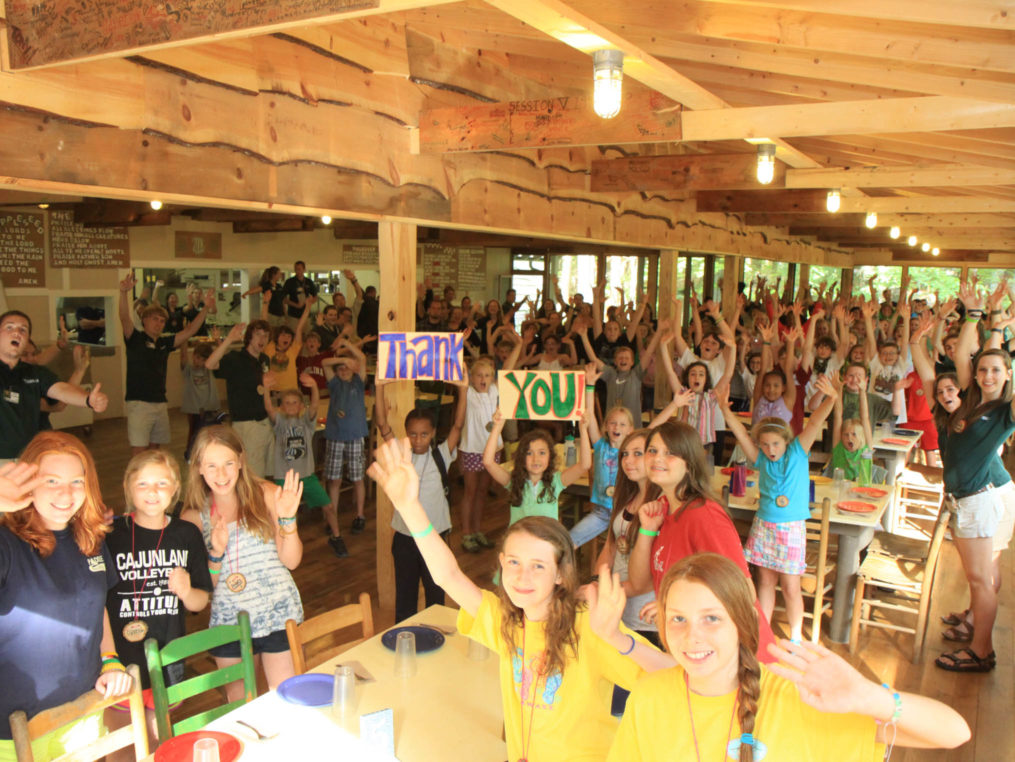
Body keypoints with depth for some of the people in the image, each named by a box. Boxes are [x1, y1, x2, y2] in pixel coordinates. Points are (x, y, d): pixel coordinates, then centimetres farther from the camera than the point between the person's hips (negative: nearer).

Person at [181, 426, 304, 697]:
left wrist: (288, 519, -22)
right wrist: (216, 552, -16)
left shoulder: (267, 496, -7)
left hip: (278, 616, -2)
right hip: (228, 622, 3)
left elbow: (291, 561, -7)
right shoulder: (194, 517, 0)